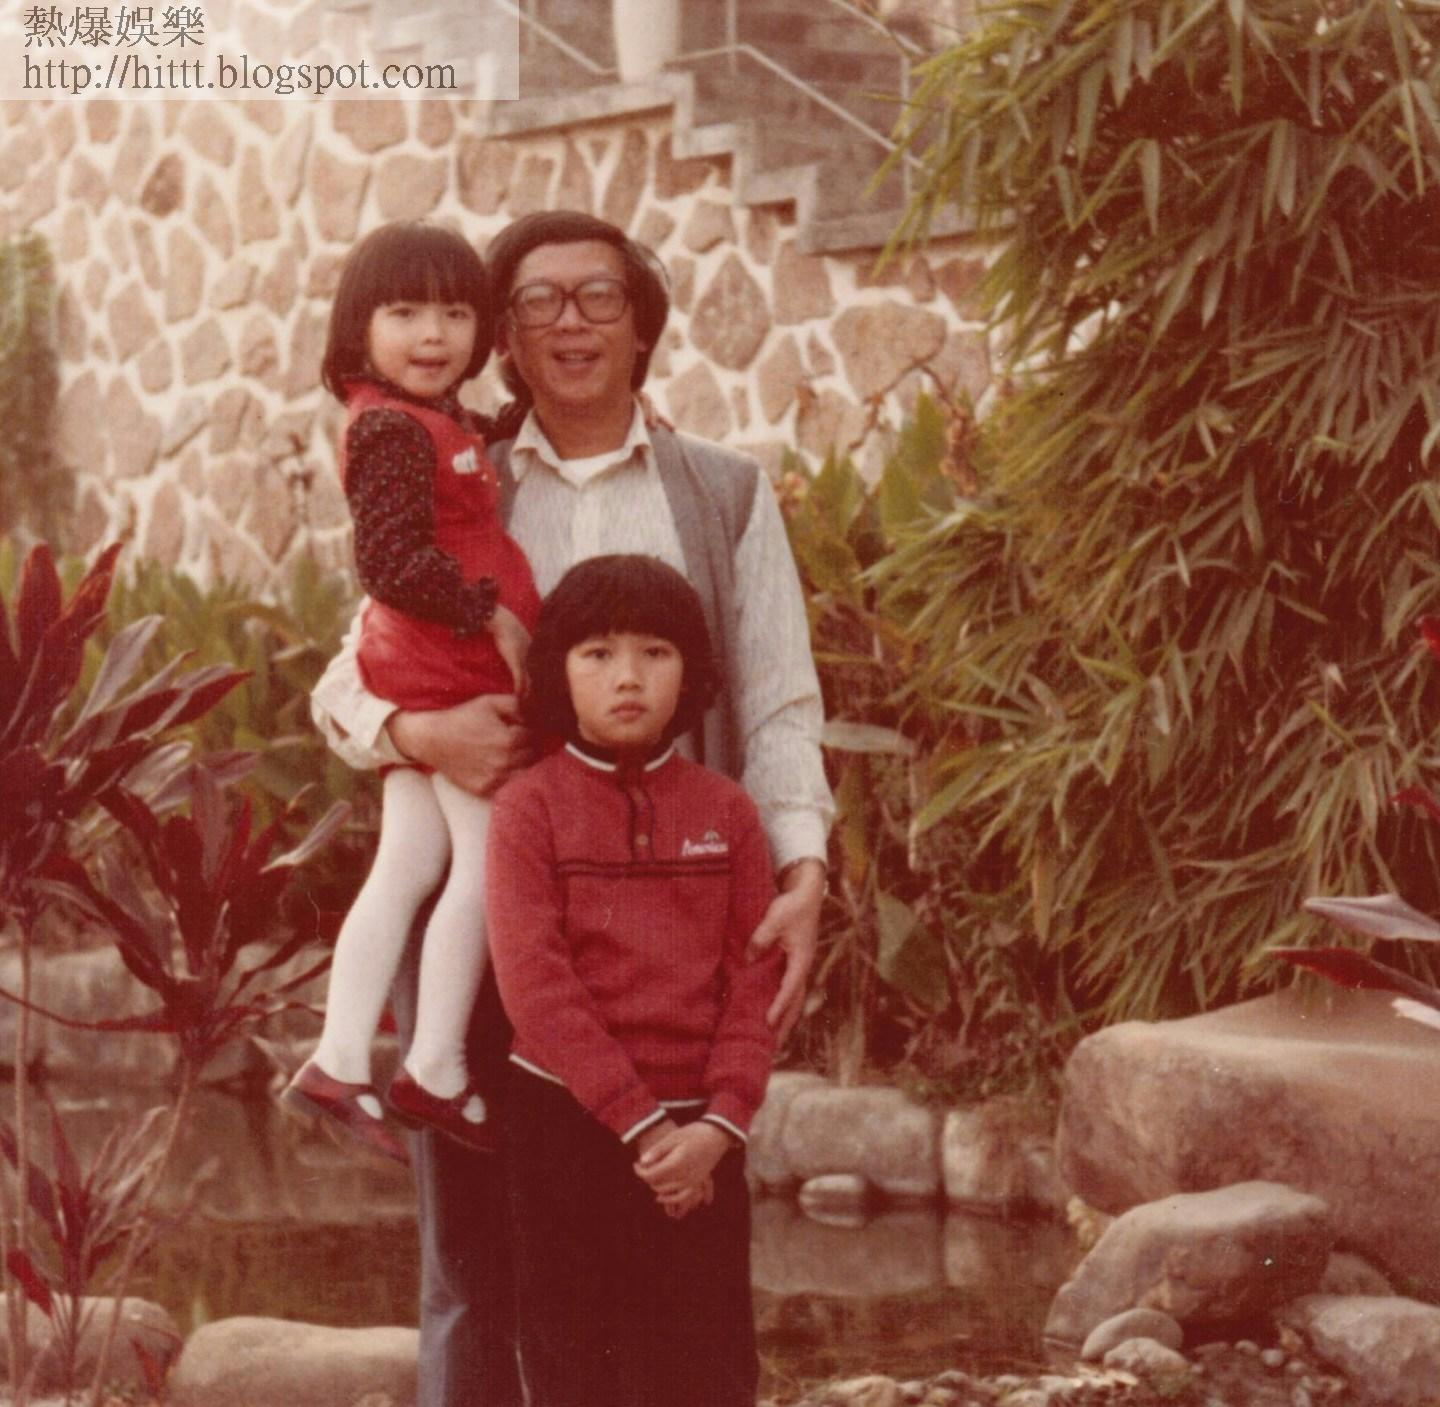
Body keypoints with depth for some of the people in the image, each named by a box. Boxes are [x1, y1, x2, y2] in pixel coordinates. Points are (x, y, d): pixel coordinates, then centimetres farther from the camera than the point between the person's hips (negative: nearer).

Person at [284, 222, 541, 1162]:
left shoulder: (445, 423, 14)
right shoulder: (393, 429, -16)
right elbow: (391, 560, -23)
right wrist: (491, 616, -18)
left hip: (428, 683, 10)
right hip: (449, 679, -10)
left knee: (406, 866, 11)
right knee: (489, 859, -4)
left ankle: (338, 1063, 14)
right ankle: (435, 1074, 3)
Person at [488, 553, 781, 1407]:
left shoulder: (726, 812, 4)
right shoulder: (530, 806, -3)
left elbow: (754, 983, 1)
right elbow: (534, 981, -10)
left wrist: (718, 1125, -12)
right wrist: (639, 1122, -14)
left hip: (698, 1136, 2)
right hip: (567, 1122, -2)